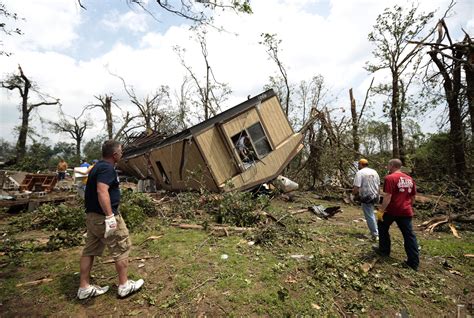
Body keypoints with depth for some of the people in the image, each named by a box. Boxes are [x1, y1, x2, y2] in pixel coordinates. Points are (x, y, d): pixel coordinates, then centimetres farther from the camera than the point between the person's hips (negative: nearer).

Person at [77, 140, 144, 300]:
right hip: (104, 217, -10)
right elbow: (102, 191, -31)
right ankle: (124, 285, 16)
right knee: (122, 249, 4)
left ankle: (84, 288, 30)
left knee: (89, 250, 17)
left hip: (92, 216, 10)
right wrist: (110, 216, -31)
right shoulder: (107, 168, -19)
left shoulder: (98, 166, 13)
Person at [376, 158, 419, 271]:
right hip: (406, 211, 6)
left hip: (392, 211, -6)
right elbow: (413, 197, 16)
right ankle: (414, 262, 11)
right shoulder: (410, 179, 9)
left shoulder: (390, 178, -15)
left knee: (382, 227, 18)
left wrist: (381, 211, -15)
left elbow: (387, 196, -20)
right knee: (409, 235, 8)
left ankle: (384, 250, 26)